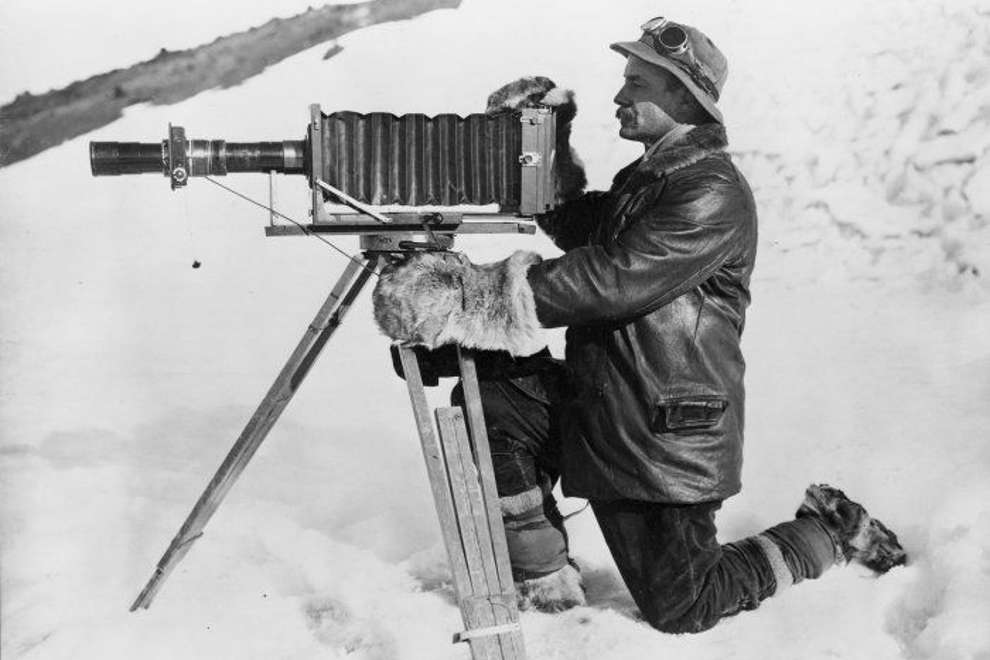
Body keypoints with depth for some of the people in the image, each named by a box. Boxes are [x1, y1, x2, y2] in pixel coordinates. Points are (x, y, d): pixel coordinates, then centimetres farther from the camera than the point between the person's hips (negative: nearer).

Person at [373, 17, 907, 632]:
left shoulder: (715, 193, -19)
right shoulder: (643, 176, 11)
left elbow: (613, 279, -28)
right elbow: (579, 229, 22)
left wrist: (482, 295, -32)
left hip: (673, 435, -8)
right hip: (600, 414, 8)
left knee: (680, 610, 2)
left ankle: (834, 531, 23)